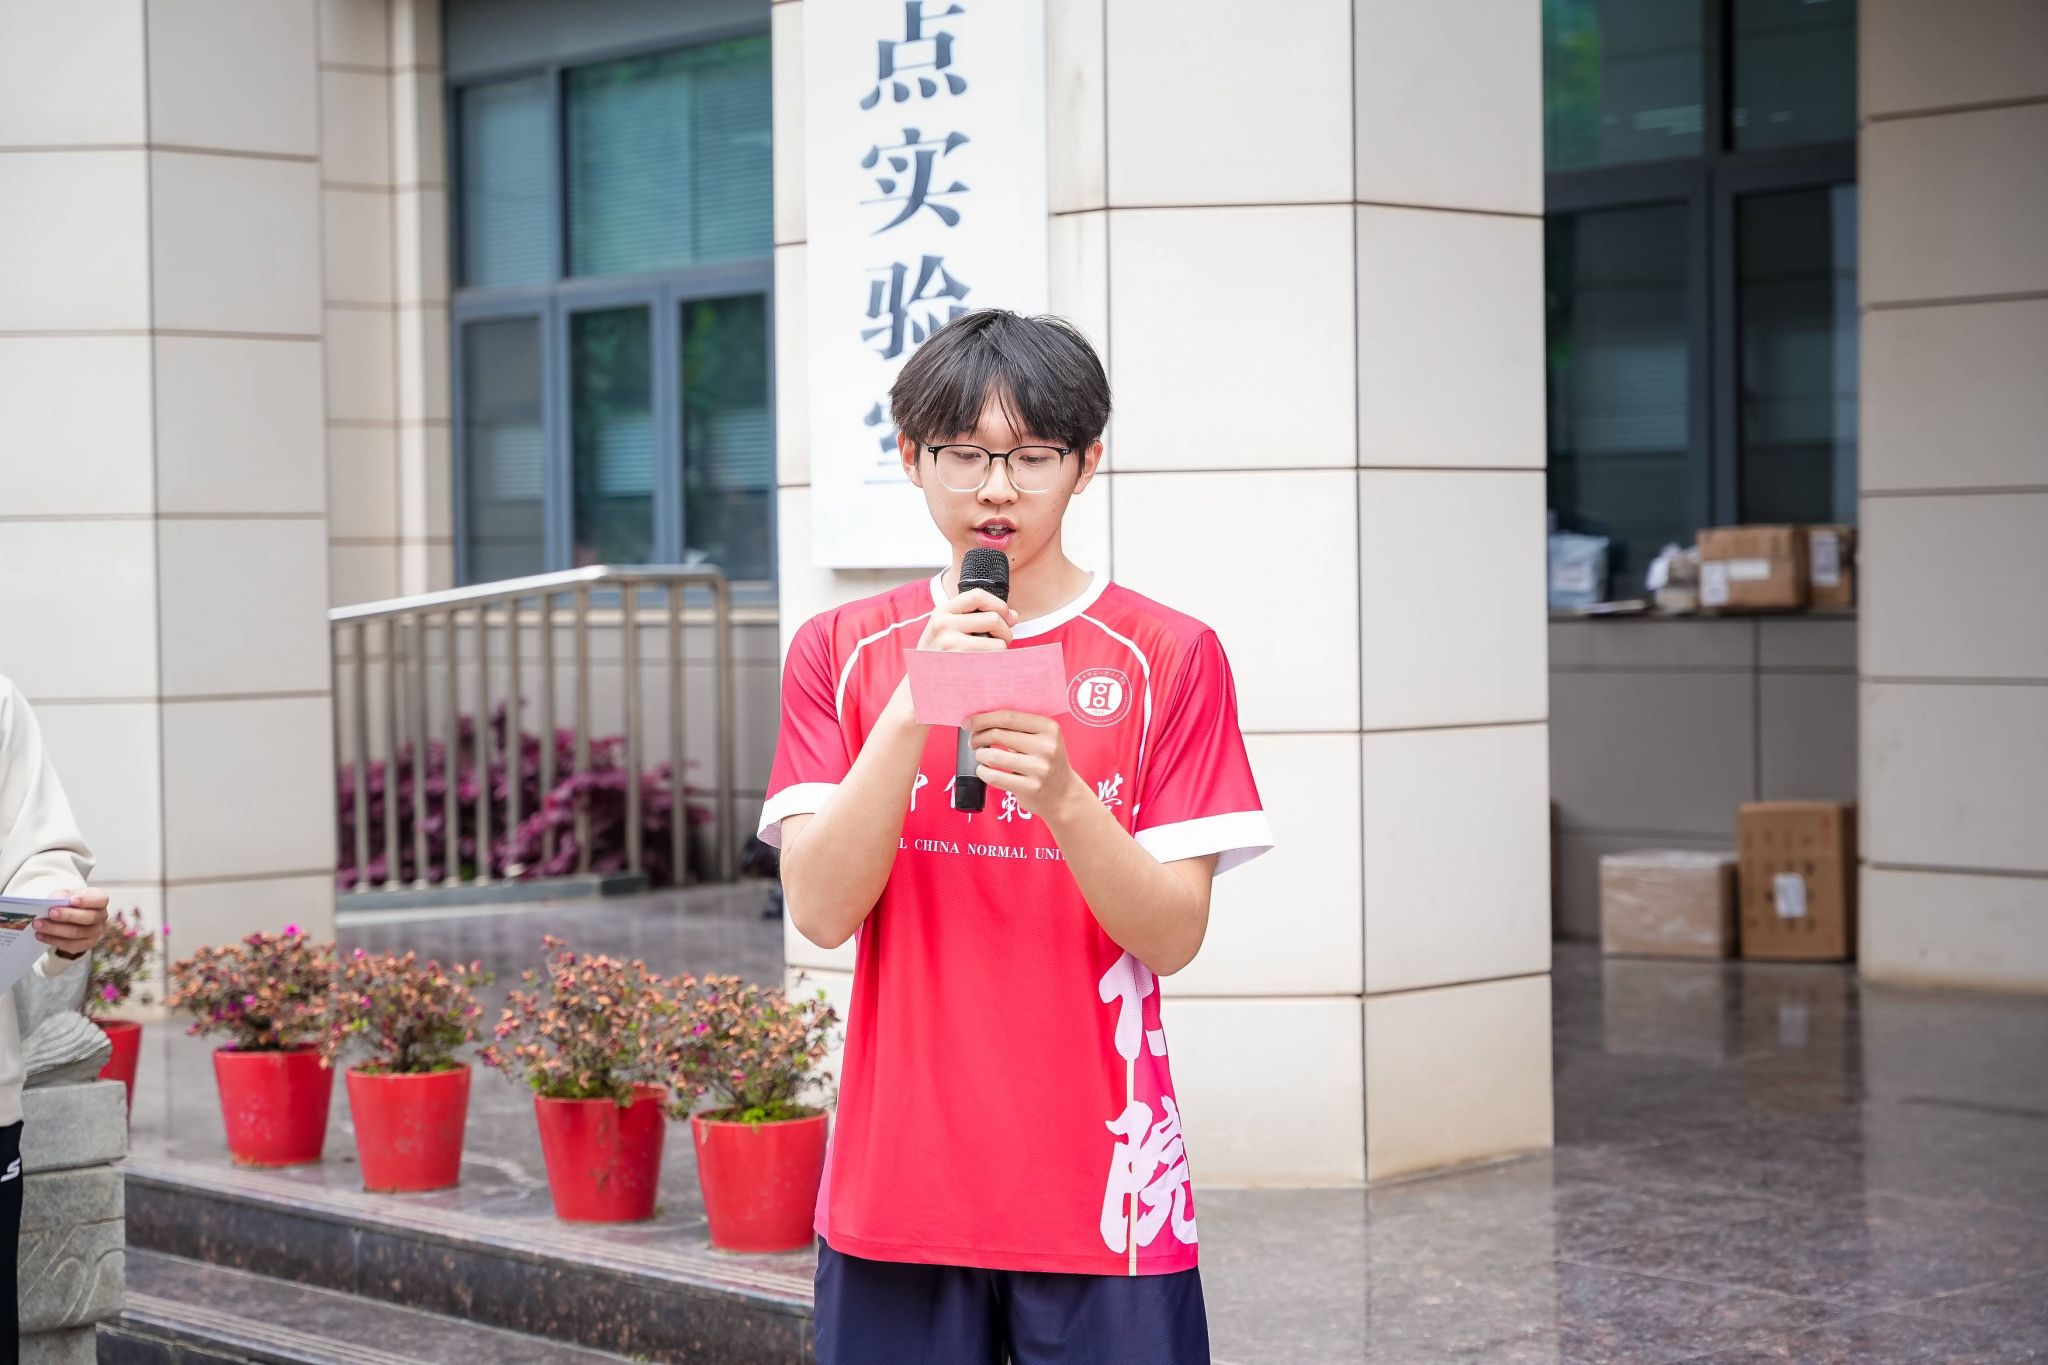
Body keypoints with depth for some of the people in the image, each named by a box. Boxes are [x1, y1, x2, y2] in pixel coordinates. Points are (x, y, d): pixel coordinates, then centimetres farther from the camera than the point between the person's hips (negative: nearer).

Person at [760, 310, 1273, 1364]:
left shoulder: (1167, 655, -1)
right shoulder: (842, 650, 5)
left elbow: (1174, 936, -6)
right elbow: (821, 910, -6)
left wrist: (1062, 796, -23)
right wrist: (914, 711, -17)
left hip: (1100, 1189, -1)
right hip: (898, 1185, 1)